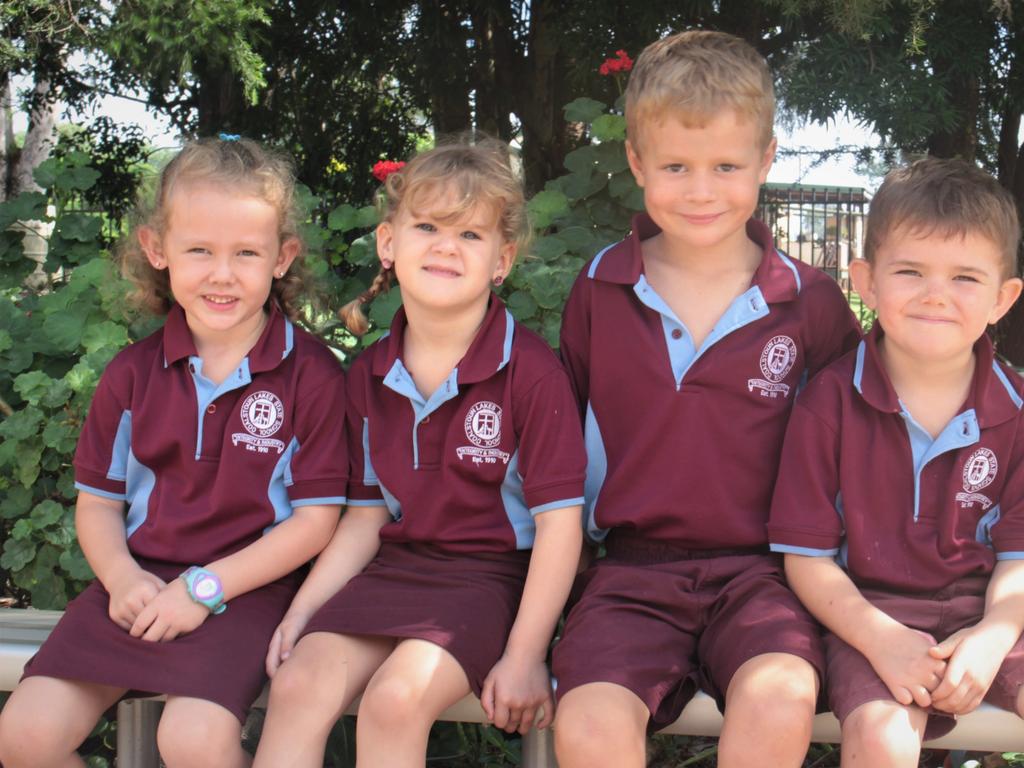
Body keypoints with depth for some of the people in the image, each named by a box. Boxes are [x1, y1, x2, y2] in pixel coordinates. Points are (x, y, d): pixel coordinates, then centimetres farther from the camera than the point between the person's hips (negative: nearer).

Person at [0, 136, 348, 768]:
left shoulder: (311, 373, -5)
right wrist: (123, 577, -8)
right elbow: (98, 500, 13)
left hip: (246, 589, -4)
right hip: (140, 583, 5)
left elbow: (316, 517, -7)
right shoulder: (134, 373, 8)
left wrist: (203, 587, -14)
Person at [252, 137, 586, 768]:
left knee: (395, 697, -28)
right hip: (394, 567, 5)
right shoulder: (370, 376, 8)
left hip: (492, 573, -5)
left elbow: (559, 522, -12)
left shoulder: (530, 369, -11)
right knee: (297, 683, -17)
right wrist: (301, 610, 3)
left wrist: (525, 656, -14)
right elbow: (368, 514, 14)